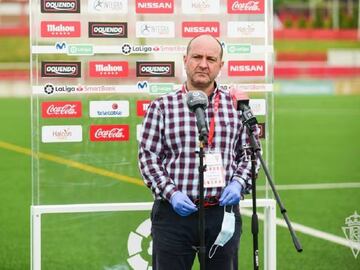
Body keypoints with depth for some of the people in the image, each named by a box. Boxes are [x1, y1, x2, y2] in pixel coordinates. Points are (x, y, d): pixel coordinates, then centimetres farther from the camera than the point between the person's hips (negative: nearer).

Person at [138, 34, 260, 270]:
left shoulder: (236, 105, 8)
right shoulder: (162, 107, 2)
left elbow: (248, 153, 13)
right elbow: (148, 157, 0)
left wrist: (239, 183, -4)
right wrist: (171, 193, -11)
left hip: (223, 213, 2)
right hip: (174, 213, -2)